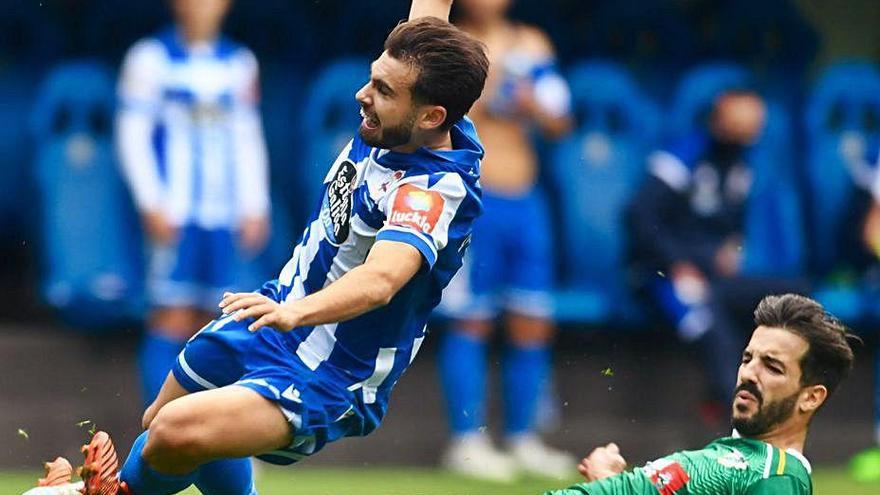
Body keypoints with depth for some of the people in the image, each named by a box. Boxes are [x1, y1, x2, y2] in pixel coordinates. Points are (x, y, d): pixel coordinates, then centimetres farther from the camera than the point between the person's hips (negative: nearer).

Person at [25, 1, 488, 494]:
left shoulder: (436, 192, -31)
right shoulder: (389, 129, -9)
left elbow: (380, 278, -49)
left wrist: (296, 311, -64)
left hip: (325, 385, -9)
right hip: (279, 315, 9)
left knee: (177, 432, -28)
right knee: (158, 420, 27)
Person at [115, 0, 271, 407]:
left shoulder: (239, 63, 11)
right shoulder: (151, 58, -1)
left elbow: (247, 139, 16)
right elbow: (132, 135, -3)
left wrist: (255, 208, 9)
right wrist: (152, 205, -10)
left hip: (223, 217, 4)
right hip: (173, 214, -4)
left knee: (211, 319, 3)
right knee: (172, 315, -10)